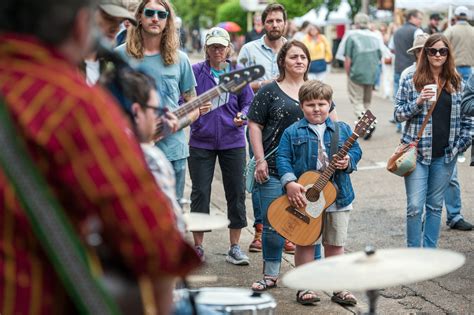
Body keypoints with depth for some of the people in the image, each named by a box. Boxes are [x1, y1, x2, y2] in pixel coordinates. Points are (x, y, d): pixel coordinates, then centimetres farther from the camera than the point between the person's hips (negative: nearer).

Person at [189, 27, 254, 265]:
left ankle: (235, 247, 15)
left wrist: (243, 116, -13)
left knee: (236, 192, 4)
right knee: (200, 193, 2)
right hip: (201, 141, -2)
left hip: (233, 141, 2)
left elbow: (248, 102, 8)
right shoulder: (195, 71, -1)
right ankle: (198, 246, 15)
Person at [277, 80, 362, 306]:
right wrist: (289, 182, -19)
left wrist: (348, 161, -14)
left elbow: (355, 150, 8)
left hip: (337, 196, 2)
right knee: (305, 243, 7)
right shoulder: (293, 132, -1)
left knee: (335, 244, 11)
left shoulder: (343, 130, 7)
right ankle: (305, 287, 18)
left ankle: (339, 288, 21)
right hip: (304, 197, -2)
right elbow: (283, 158, -6)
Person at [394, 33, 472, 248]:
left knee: (435, 206, 10)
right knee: (415, 207, -5)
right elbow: (398, 114, 0)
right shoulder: (411, 81, -1)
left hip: (445, 155, 3)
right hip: (418, 152, -3)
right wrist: (418, 102, -16)